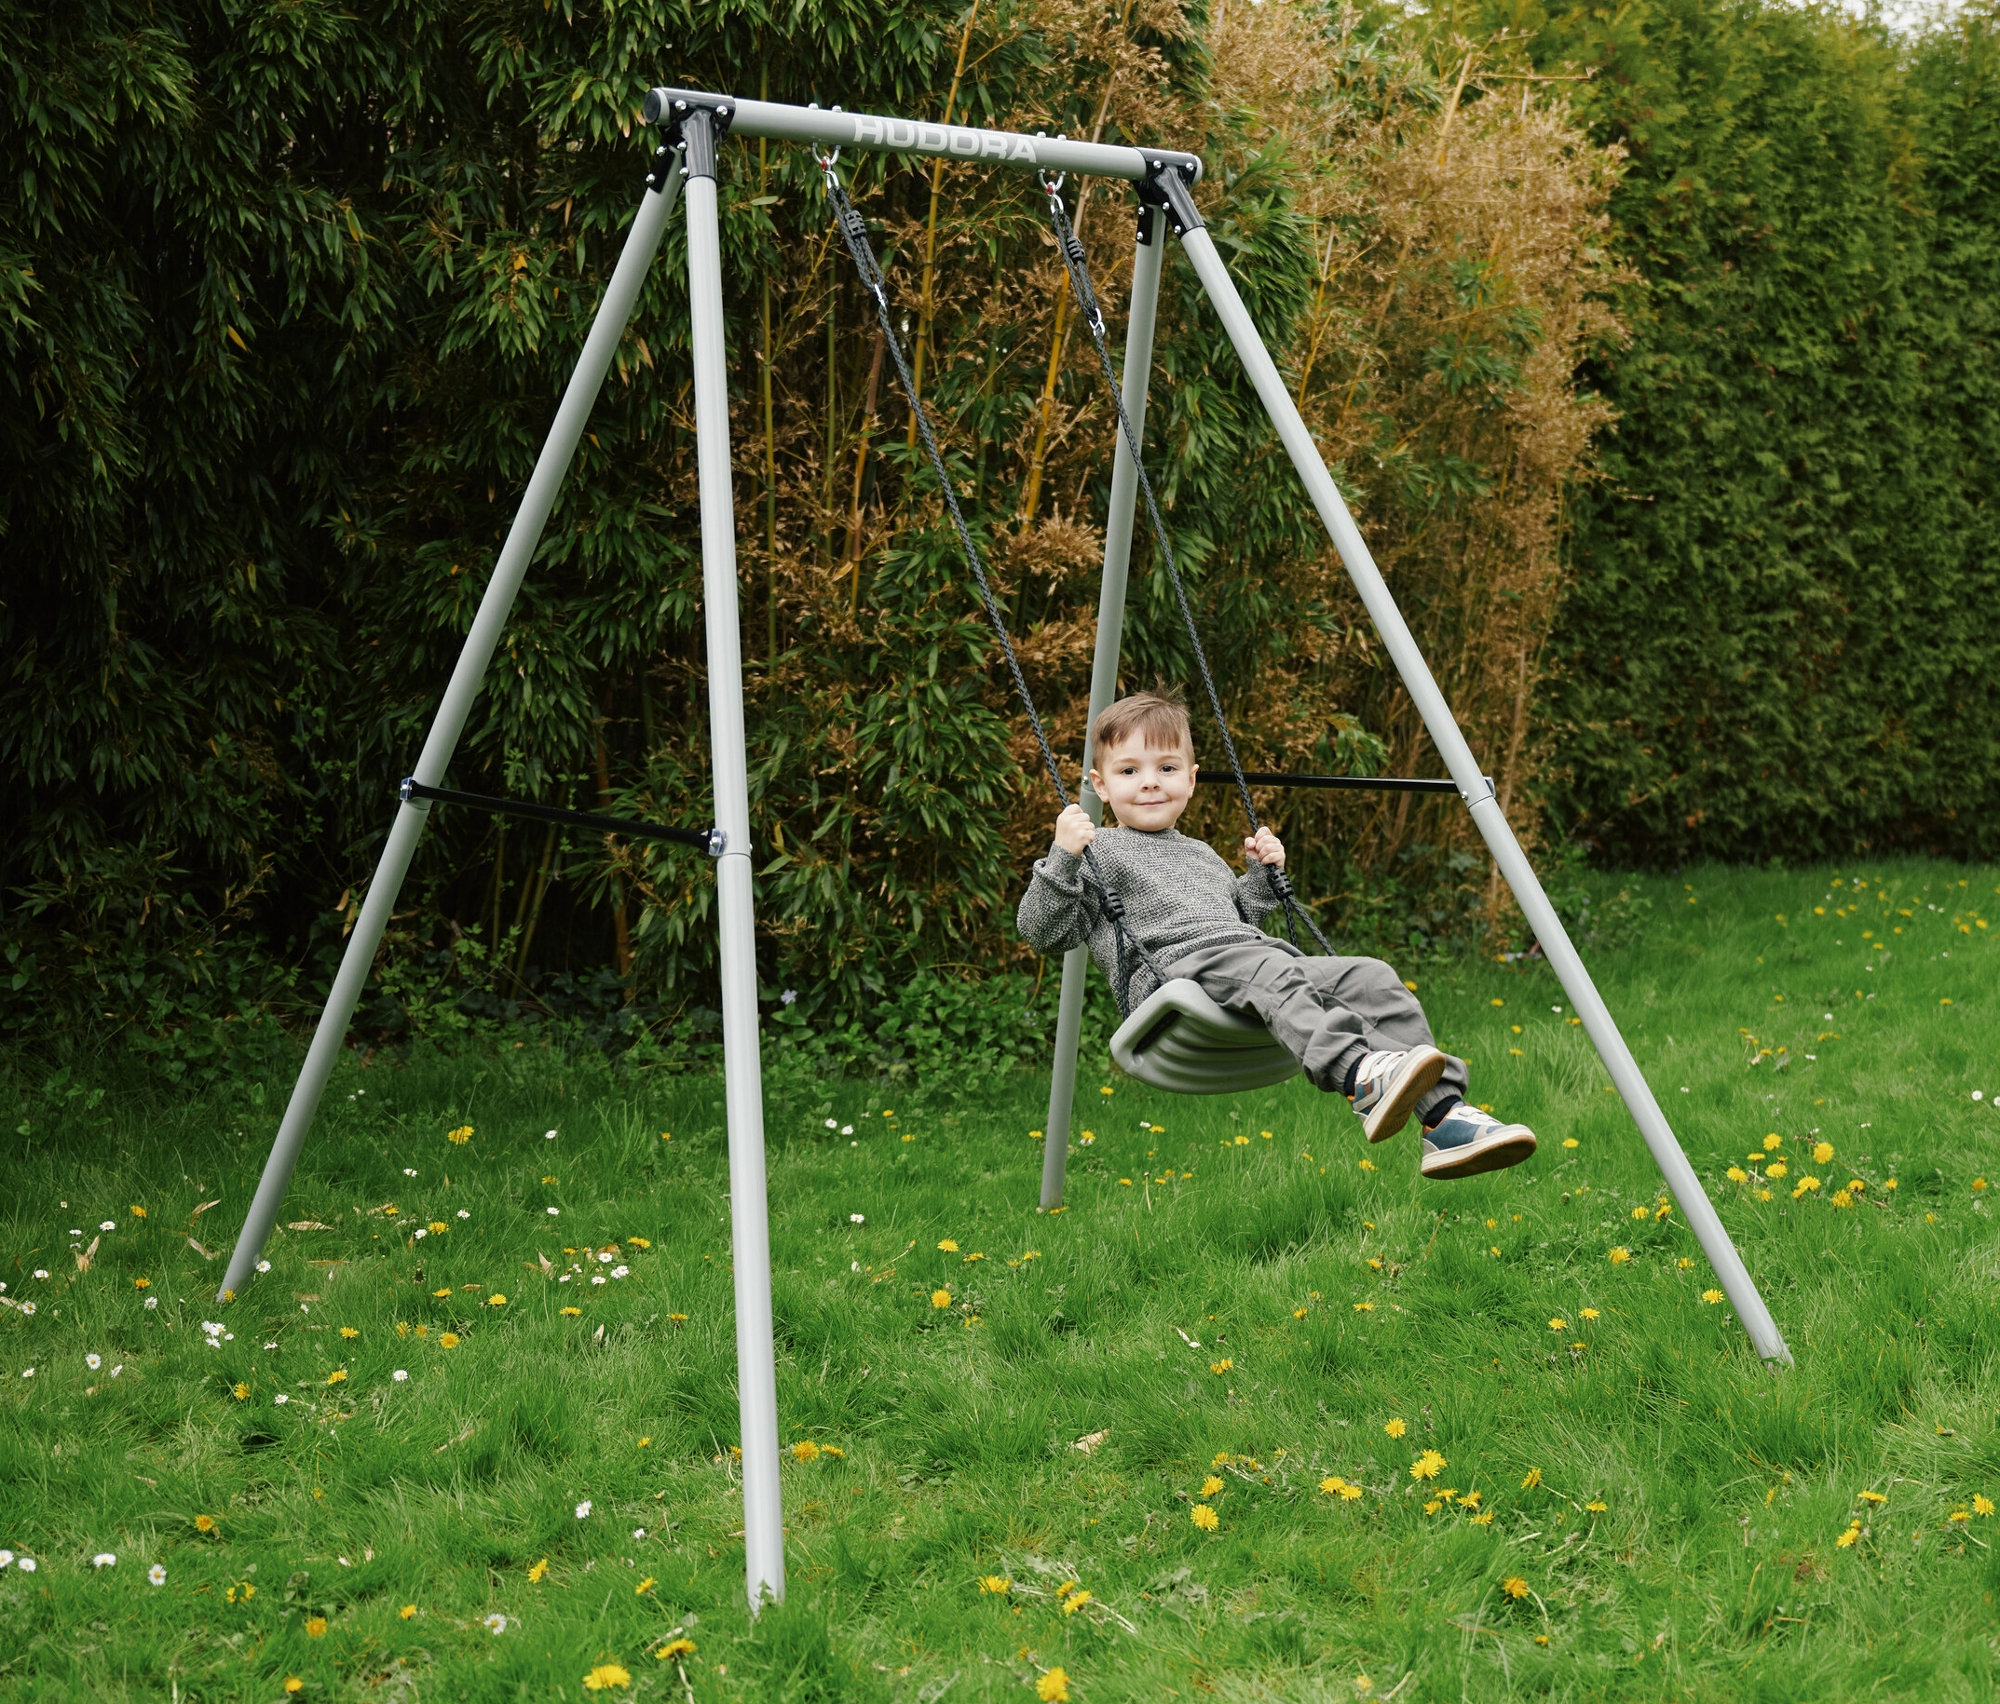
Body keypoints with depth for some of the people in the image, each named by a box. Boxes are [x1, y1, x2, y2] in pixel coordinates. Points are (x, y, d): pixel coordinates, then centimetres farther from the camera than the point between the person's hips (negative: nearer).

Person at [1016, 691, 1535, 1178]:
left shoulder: (1201, 855, 34)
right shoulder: (1097, 852, 13)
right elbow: (1040, 931, 2)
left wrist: (1262, 875, 28)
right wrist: (1064, 857, -10)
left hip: (1259, 954, 7)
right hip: (1172, 971, -7)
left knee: (1370, 977, -15)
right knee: (1271, 973, -38)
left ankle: (1445, 1116, -28)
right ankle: (1361, 1079, -63)